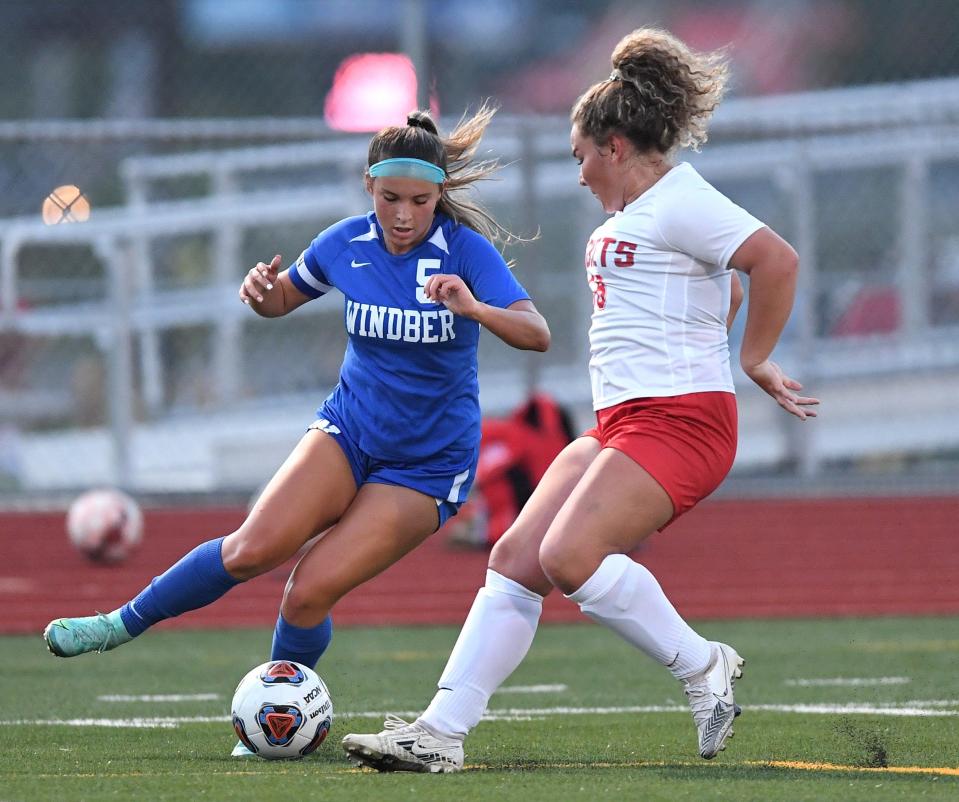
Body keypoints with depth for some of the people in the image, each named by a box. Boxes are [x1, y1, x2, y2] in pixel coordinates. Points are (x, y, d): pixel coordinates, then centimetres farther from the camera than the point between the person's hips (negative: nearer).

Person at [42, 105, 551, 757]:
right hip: (349, 431, 3)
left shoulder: (466, 250, -15)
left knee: (311, 591, -17)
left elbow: (538, 335, -25)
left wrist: (474, 308, -44)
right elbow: (281, 299, 14)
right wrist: (262, 289, -11)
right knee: (254, 549, -19)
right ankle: (125, 623, 2)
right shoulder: (347, 244, -4)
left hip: (428, 464, -3)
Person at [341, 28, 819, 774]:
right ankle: (442, 730, -5)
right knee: (515, 558, -2)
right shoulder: (637, 212, 21)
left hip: (677, 419, -10)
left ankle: (703, 667, -7)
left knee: (570, 556, -24)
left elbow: (778, 261, -21)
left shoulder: (679, 202, -10)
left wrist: (754, 360, -13)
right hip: (620, 424, 10)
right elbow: (712, 293, 37)